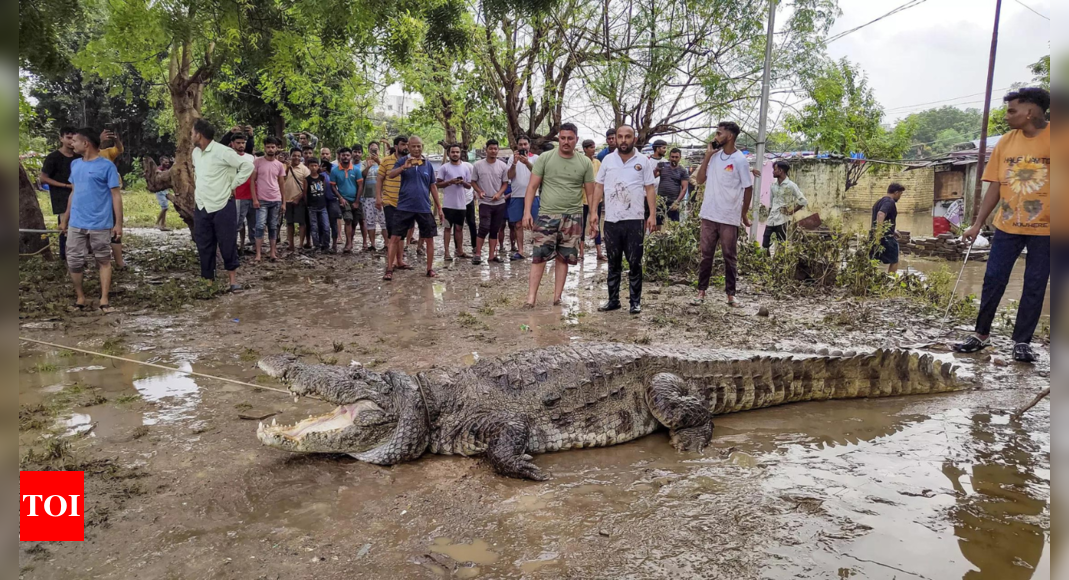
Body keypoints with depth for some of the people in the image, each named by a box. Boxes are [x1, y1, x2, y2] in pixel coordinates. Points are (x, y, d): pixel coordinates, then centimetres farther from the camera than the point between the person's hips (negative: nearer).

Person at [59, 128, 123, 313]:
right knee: (73, 262, 7)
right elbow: (73, 192, 18)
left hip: (100, 225, -5)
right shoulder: (75, 164, 11)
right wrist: (65, 219, 17)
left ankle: (104, 300, 10)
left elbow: (116, 195, -8)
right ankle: (80, 296, 22)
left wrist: (118, 223, -11)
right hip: (76, 224, 6)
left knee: (104, 261, 5)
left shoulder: (107, 166, -8)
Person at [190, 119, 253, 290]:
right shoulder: (196, 152, 10)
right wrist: (197, 187, 16)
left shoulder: (222, 151, -13)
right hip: (201, 207, 7)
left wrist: (233, 186, -10)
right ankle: (208, 280, 18)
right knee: (204, 247, 9)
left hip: (223, 206, -7)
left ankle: (233, 279, 12)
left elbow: (248, 166, -13)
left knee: (228, 245, 0)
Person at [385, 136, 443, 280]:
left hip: (424, 208, 3)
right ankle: (389, 270, 2)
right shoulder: (402, 161, 0)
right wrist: (404, 167, -33)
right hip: (404, 207, -2)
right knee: (395, 237, -4)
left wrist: (439, 207, 11)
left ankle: (430, 269, 20)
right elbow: (390, 175, -15)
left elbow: (433, 186, 13)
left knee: (429, 239, 7)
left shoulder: (428, 164, 8)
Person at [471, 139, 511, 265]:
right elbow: (473, 181, 5)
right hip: (485, 202, -3)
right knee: (484, 228, -13)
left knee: (495, 230, 7)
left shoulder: (502, 165, 3)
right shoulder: (478, 165, -1)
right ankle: (477, 254, -6)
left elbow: (505, 183, 7)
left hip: (499, 203, 3)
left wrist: (499, 193, -11)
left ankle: (492, 255, 13)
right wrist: (479, 191, -13)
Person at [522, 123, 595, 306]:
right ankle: (531, 297, -2)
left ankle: (557, 296, 15)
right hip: (547, 215, -1)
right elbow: (532, 187, 0)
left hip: (573, 217, 1)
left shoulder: (585, 163, 3)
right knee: (539, 256, -4)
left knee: (564, 258, 7)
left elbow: (591, 193, 7)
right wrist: (527, 211, -9)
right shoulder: (545, 158, 0)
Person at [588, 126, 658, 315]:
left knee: (635, 263, 3)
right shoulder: (607, 159, 6)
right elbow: (599, 187, 8)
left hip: (635, 220, -2)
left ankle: (636, 301, 11)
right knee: (613, 263, 10)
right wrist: (594, 212, 1)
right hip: (611, 220, 2)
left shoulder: (643, 161, 2)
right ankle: (613, 300, 18)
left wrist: (652, 215, -6)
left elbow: (650, 189, 2)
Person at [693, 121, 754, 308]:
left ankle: (730, 294, 11)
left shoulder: (740, 160, -8)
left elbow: (748, 188, -3)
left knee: (730, 257, 5)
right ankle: (701, 290, 16)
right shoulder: (714, 156, 7)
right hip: (709, 215, 5)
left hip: (729, 218, -4)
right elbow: (699, 179, 4)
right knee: (706, 255, 9)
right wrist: (707, 155, -2)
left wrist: (744, 214, 1)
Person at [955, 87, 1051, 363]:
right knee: (993, 280, 6)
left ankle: (1022, 342, 16)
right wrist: (978, 224, 5)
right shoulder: (1005, 142, 2)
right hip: (1007, 226, 3)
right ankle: (982, 335, 19)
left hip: (1043, 229, -3)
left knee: (1034, 287, 5)